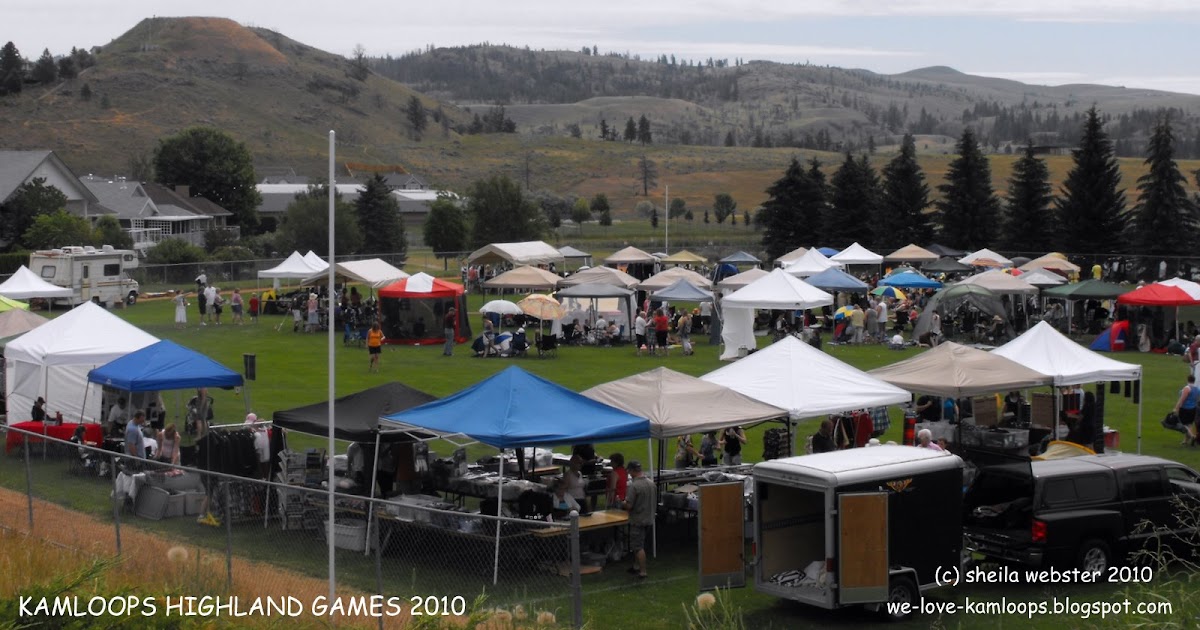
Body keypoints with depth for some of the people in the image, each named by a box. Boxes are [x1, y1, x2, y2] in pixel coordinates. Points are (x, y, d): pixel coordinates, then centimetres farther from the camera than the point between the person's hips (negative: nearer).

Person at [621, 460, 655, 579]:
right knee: (640, 545, 21)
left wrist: (622, 502, -1)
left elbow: (629, 506, -21)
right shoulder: (651, 483, 1)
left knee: (638, 547, -1)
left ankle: (642, 572, -2)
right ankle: (636, 566, 31)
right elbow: (655, 502, 11)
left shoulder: (634, 486, -22)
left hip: (638, 521, -7)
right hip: (649, 519, 7)